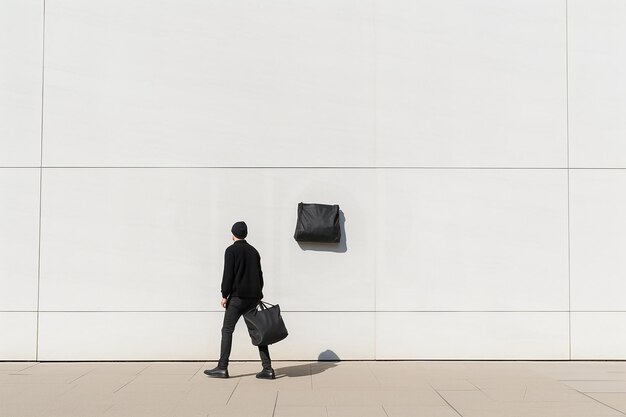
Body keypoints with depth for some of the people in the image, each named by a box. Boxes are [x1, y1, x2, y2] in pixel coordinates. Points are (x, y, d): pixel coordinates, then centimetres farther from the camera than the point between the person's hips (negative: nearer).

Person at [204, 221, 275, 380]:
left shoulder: (231, 250, -4)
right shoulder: (253, 251, 15)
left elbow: (228, 274, -11)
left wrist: (224, 295, -6)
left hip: (238, 296, -6)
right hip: (254, 296, 6)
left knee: (227, 330, 1)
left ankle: (222, 367, -1)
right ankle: (267, 368, 3)